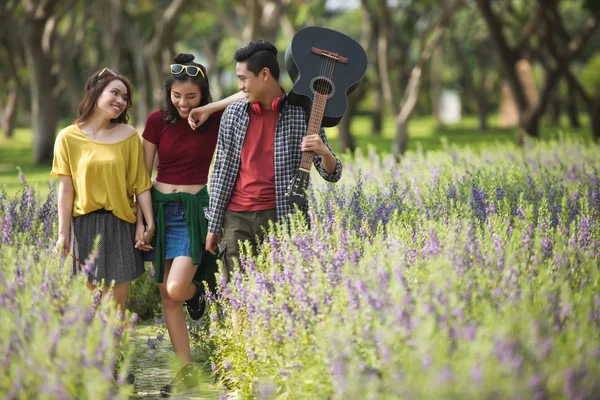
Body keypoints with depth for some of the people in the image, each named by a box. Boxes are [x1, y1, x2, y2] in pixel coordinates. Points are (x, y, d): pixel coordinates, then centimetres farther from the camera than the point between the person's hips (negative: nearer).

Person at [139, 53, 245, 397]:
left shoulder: (215, 119, -5)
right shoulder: (157, 121, 1)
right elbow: (143, 174, 6)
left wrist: (209, 109, -20)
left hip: (194, 208, -3)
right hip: (161, 207, 3)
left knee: (177, 288, -19)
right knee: (166, 294, 4)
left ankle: (196, 290, 20)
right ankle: (187, 371, 13)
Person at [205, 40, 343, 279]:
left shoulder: (302, 113, 1)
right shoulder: (233, 114, 8)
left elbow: (332, 174, 2)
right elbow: (221, 172, 12)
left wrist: (324, 152, -21)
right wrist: (214, 225, 10)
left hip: (281, 217, -2)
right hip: (237, 219, 3)